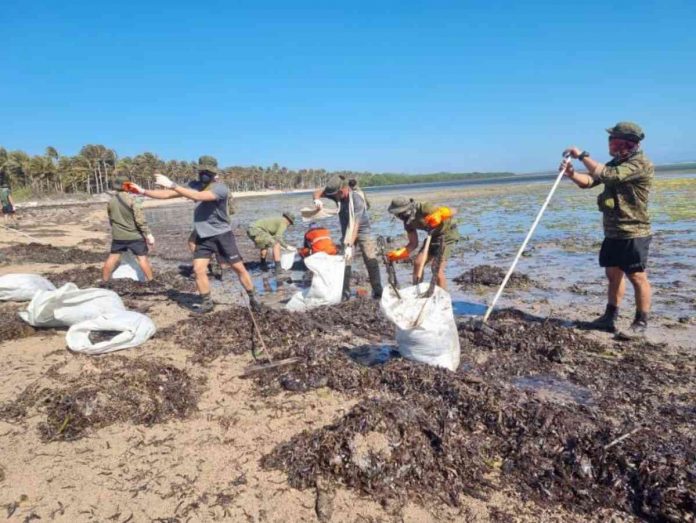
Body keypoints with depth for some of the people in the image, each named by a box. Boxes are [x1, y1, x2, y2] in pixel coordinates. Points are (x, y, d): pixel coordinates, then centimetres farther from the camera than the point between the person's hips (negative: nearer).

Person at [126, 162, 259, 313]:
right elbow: (168, 194, 0)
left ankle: (252, 298, 18)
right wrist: (143, 191, -7)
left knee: (238, 267, 1)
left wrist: (172, 185, -38)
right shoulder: (195, 186, -5)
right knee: (198, 269, -3)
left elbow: (198, 196, -37)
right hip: (203, 236, 5)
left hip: (222, 234, -4)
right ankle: (207, 303, 14)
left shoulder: (221, 188, -22)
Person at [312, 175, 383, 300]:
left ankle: (377, 291, -4)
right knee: (345, 260, -3)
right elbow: (317, 192, -7)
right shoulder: (336, 193, -14)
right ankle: (345, 292, 1)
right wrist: (317, 199, -33)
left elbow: (355, 225, -35)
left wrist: (350, 246, -40)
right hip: (346, 231, 5)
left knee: (371, 259, -12)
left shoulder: (356, 199, -30)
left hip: (362, 230, -5)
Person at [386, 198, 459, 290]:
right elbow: (413, 244, 0)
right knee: (418, 263, -1)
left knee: (437, 268, -15)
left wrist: (438, 215, -50)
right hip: (433, 235, 8)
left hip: (447, 232, -7)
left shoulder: (424, 207, -28)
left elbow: (451, 212, -29)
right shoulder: (408, 222, -5)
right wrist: (398, 254, -12)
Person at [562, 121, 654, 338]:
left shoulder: (640, 164, -15)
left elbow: (607, 175, -28)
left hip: (633, 233, -9)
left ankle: (640, 324, 8)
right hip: (613, 232, 9)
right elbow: (589, 181, 10)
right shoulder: (616, 164, 13)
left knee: (637, 277, -2)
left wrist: (582, 155, -20)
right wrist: (572, 174, -11)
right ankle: (610, 318, 26)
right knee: (613, 274, 15)